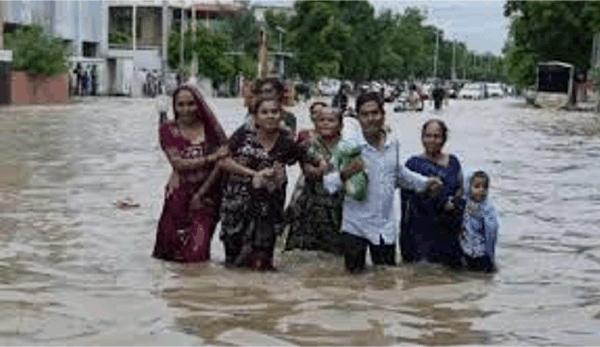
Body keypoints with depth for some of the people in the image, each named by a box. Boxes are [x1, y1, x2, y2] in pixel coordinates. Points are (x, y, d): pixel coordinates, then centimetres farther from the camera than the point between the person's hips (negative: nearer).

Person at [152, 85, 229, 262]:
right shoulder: (169, 129, 0)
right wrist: (211, 158, -15)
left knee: (197, 253, -1)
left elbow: (226, 157, 4)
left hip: (207, 194, 1)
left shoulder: (209, 127, 4)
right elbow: (178, 163, -10)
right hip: (180, 194, -1)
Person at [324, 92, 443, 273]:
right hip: (356, 227, -4)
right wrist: (346, 172, -31)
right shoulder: (350, 147, -12)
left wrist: (424, 183, 20)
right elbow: (328, 184, -13)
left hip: (386, 228, 4)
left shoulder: (393, 143, 2)